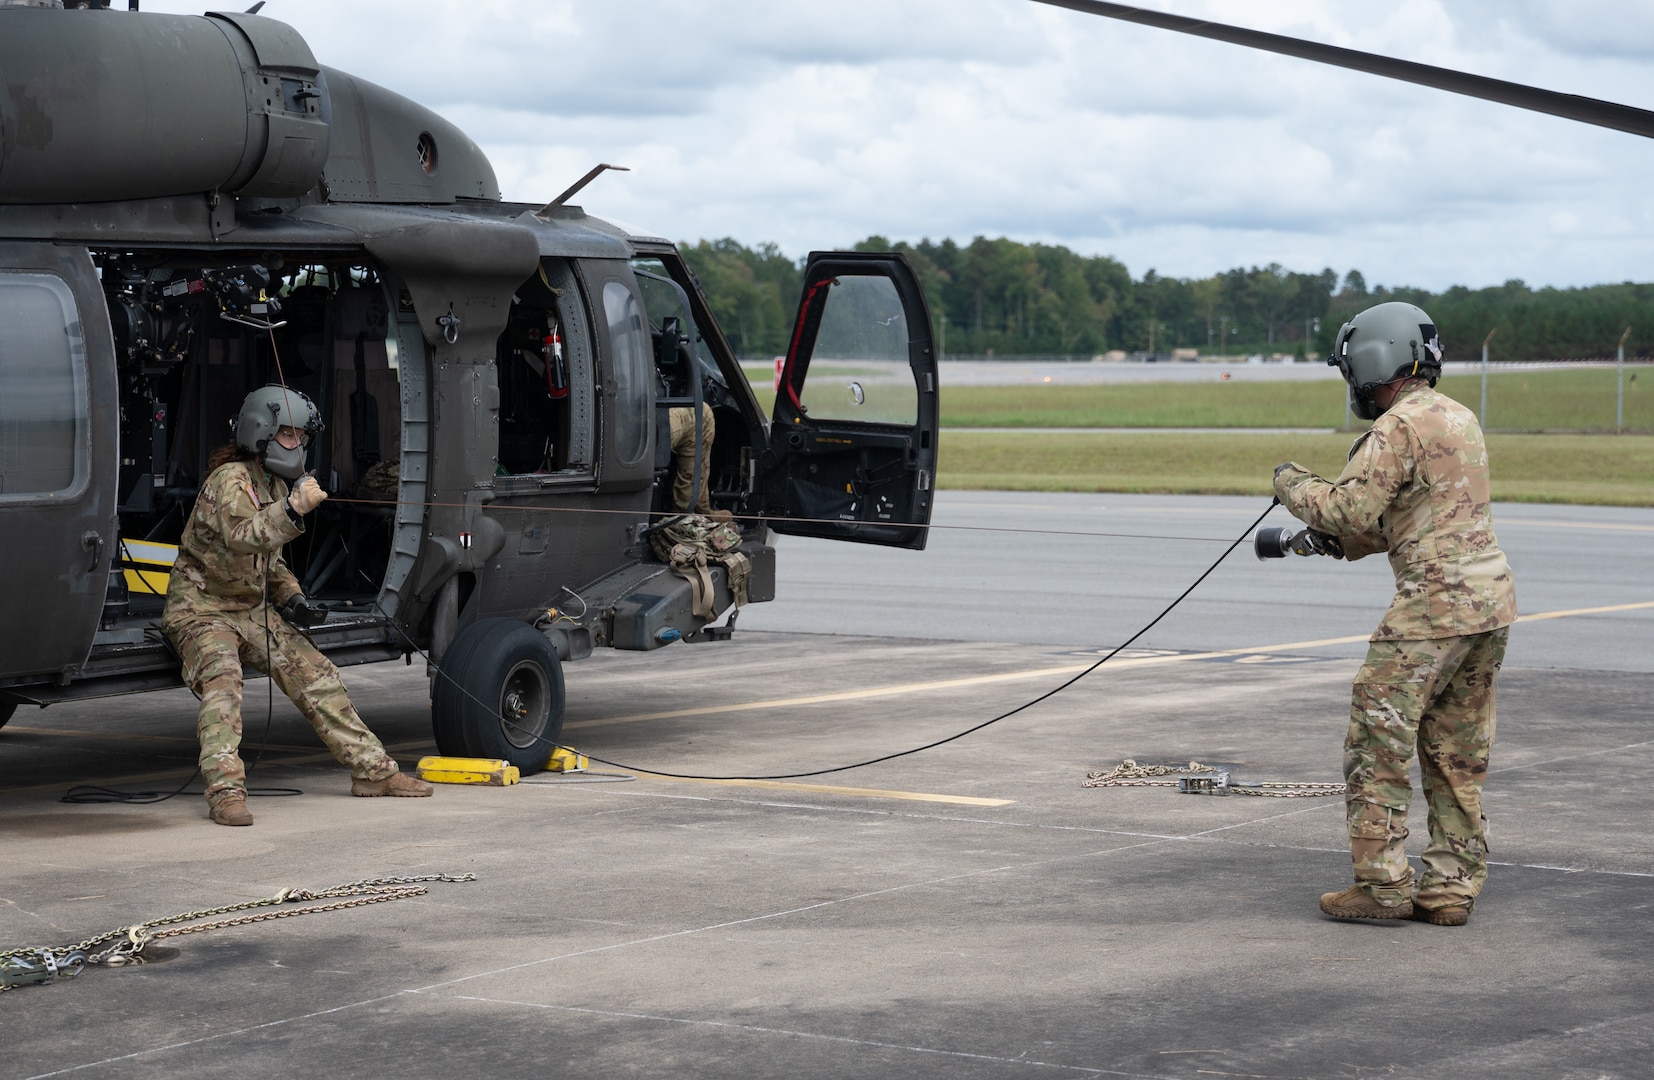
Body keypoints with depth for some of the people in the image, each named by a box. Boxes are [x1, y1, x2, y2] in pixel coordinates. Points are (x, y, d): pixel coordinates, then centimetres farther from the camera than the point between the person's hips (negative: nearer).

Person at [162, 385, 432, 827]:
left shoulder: (276, 487, 11)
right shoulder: (230, 480, -18)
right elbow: (241, 538, -37)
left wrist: (292, 598, 6)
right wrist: (294, 508, -49)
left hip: (251, 610, 8)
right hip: (201, 609, -8)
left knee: (315, 673, 3)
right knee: (222, 680, -32)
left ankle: (373, 770, 11)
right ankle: (225, 790, -42)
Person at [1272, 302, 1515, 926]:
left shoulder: (1399, 426, -12)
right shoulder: (1460, 418, 18)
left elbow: (1352, 508, -17)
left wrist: (1293, 483, 1)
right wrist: (1343, 542, 16)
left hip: (1435, 600, -9)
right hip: (1491, 596, 9)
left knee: (1377, 740, -2)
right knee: (1457, 755, 12)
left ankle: (1382, 885, -2)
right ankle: (1451, 887, 14)